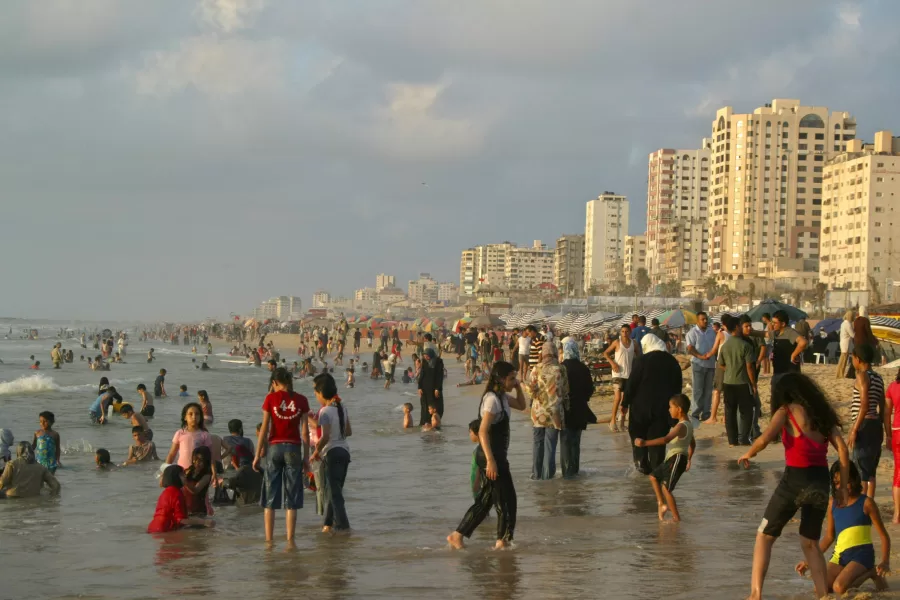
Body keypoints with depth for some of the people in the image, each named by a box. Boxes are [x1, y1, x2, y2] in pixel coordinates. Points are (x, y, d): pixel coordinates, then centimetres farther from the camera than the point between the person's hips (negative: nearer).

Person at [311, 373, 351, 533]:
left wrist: (316, 451, -9)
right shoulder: (342, 408, 7)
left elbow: (325, 437, -23)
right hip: (344, 451, 8)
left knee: (334, 490, -2)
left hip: (332, 453, -8)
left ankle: (342, 524, -4)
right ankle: (329, 523, 23)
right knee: (331, 489, 17)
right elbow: (349, 432, 13)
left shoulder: (325, 411, -16)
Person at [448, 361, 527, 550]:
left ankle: (457, 536, 14)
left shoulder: (502, 397, 11)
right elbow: (482, 432, -23)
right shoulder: (492, 399, -18)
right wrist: (490, 461, -27)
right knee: (506, 498, -1)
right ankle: (503, 540, 9)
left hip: (497, 455, 10)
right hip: (491, 456, -10)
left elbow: (522, 406, 27)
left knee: (486, 500, 13)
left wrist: (518, 388, 8)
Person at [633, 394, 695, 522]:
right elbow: (693, 444, 25)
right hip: (672, 459, 10)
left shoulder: (681, 426, -20)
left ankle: (676, 517, -2)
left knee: (666, 488, -7)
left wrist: (645, 443, -40)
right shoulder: (688, 424, 12)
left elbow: (666, 439, -34)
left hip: (677, 459, -10)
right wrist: (688, 459, 38)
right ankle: (661, 504, 20)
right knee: (653, 477, 20)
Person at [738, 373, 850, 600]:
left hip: (795, 479, -5)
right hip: (821, 482, 5)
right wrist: (842, 488, 9)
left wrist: (747, 454, 7)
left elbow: (764, 440, -13)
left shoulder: (787, 411, 0)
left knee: (764, 537, 9)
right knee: (810, 543, 20)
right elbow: (843, 450, 5)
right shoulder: (822, 413, 14)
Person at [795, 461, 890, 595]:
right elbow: (829, 536, 18)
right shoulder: (833, 503, 11)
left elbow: (884, 536, -2)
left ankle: (871, 573, 1)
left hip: (861, 553, -5)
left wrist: (885, 562, -17)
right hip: (839, 555, 5)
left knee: (840, 588, -29)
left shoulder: (866, 503, -3)